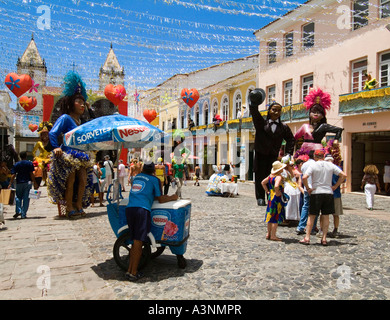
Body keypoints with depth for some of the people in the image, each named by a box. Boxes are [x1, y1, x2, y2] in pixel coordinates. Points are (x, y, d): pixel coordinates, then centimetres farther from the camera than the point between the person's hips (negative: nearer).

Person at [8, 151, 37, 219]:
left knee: (18, 197, 16)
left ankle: (18, 211, 0)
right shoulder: (29, 163, 0)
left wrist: (10, 184, -1)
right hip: (28, 182, -1)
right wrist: (34, 182, -3)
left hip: (19, 183, 1)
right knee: (26, 198, 2)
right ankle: (23, 214, 2)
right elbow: (31, 174, -6)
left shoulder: (16, 164, 4)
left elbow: (13, 175, -3)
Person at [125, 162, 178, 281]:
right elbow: (160, 199, 8)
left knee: (135, 241, 13)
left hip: (129, 208, 6)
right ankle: (133, 273, 1)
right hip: (142, 209, -6)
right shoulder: (155, 179, 8)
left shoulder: (137, 176, 24)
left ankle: (130, 270, 13)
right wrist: (172, 197, 24)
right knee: (138, 241, -3)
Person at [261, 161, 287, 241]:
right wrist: (278, 193, -20)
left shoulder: (271, 176, 7)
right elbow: (276, 186, -35)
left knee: (271, 216, 16)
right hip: (277, 199, -8)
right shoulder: (279, 177, -18)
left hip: (270, 198, 8)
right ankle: (273, 235, 4)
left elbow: (263, 182, 17)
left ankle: (268, 234, 23)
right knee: (276, 217, 0)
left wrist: (267, 191, 15)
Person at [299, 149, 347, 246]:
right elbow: (343, 175, 4)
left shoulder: (313, 166, -5)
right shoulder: (331, 165, 5)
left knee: (312, 216, 4)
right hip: (328, 193, 3)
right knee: (326, 216, 9)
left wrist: (307, 188, -6)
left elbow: (304, 177, -18)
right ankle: (324, 239, 12)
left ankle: (307, 238, 7)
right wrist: (335, 186, 8)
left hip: (316, 193, -3)